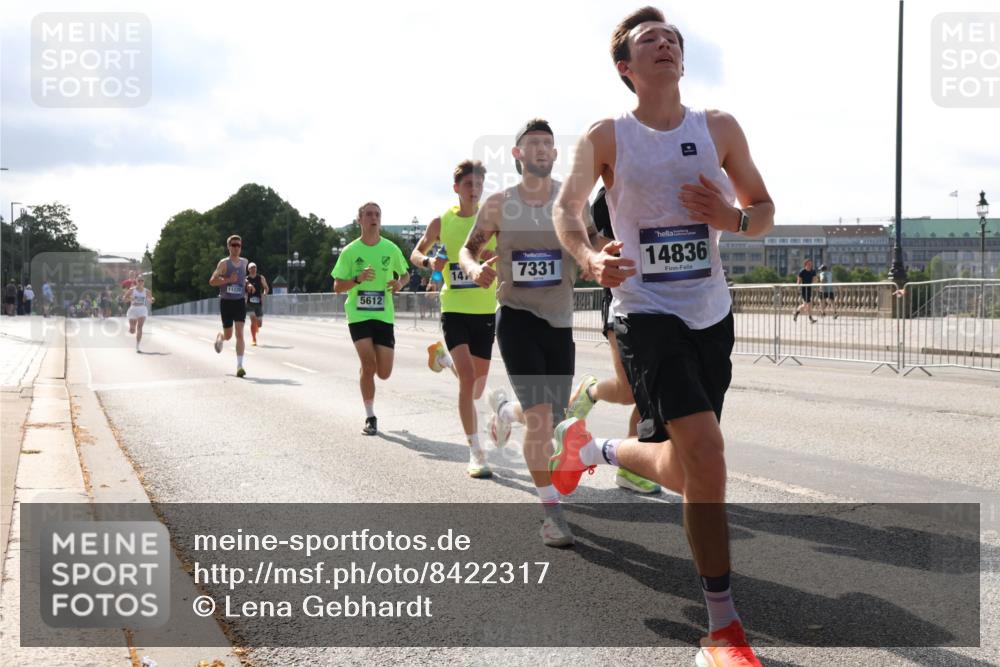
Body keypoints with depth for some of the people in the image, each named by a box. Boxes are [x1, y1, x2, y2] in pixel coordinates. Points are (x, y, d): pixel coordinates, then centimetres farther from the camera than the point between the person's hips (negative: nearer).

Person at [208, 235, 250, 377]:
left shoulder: (244, 262, 9)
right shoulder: (224, 263, -6)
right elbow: (212, 281, -14)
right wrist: (228, 280, -25)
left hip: (240, 302, 2)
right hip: (226, 302, -2)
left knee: (240, 334, -12)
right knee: (228, 336, 6)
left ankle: (239, 366, -15)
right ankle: (219, 337, 45)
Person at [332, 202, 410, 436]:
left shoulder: (391, 249, 4)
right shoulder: (350, 251, -1)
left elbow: (405, 273, 19)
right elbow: (337, 287, 1)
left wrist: (400, 283, -4)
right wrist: (358, 279, -18)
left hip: (384, 316, 2)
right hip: (358, 315, -2)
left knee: (384, 373, -2)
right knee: (369, 365, -14)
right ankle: (370, 418, 2)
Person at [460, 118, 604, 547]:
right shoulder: (499, 205, -1)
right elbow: (468, 248, 9)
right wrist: (475, 268, -14)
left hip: (560, 320, 3)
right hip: (516, 315, -3)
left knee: (553, 417, 12)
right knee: (541, 416, -17)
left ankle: (504, 407, 47)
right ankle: (551, 511, -5)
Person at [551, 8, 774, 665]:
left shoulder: (720, 129, 6)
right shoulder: (606, 137, -2)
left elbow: (765, 210, 11)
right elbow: (567, 207, 0)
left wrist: (733, 217, -13)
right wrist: (590, 258, -22)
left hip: (712, 313, 5)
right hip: (647, 312, -4)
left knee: (684, 473, 11)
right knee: (704, 452, -20)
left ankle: (593, 446, 43)